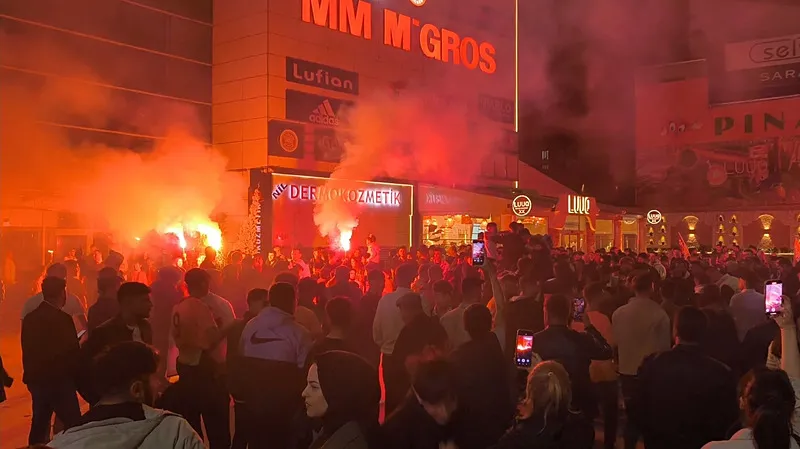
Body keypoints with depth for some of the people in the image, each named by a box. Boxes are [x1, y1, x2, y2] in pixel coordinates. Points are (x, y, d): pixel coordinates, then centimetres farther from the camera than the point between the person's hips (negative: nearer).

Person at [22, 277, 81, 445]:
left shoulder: (29, 317, 5)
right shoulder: (62, 318, -18)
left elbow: (28, 350, 11)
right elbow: (72, 353, -16)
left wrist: (31, 373, 20)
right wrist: (78, 374, -1)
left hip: (36, 378, 8)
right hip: (58, 379, -8)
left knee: (39, 424, 16)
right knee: (73, 425, -1)